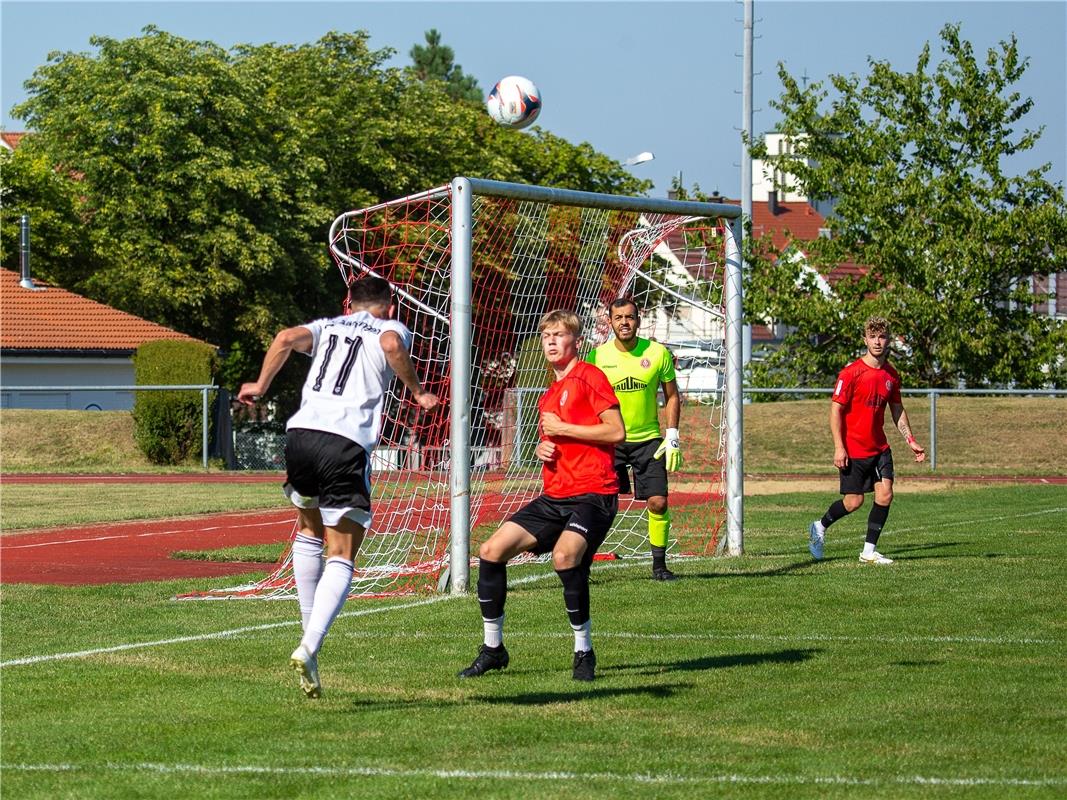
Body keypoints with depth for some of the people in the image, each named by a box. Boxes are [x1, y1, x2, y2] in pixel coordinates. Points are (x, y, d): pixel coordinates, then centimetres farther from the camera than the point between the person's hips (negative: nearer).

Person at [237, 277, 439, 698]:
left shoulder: (327, 326, 25)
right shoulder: (391, 329, 17)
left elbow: (287, 338, 5)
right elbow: (392, 345, -8)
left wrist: (260, 386, 12)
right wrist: (418, 392, 2)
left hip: (301, 431, 4)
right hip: (347, 443, -4)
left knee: (309, 530, 28)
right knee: (341, 558, -1)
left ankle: (309, 633, 22)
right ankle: (309, 647, -21)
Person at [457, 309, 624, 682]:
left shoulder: (589, 376, -4)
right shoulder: (548, 395, 22)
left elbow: (616, 430, -13)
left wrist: (562, 429, -10)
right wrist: (542, 449, 9)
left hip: (593, 494, -8)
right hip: (554, 497, 8)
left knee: (565, 555, -34)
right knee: (491, 550, -3)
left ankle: (584, 652, -17)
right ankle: (492, 648, 11)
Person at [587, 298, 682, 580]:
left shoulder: (658, 353, -2)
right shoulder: (598, 356, -4)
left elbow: (672, 396, 7)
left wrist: (672, 435, -2)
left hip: (648, 439, 1)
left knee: (658, 502, -6)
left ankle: (659, 565, 9)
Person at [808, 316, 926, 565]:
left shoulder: (891, 375, 6)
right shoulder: (851, 372, -12)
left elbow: (897, 411, 19)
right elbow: (835, 410, -11)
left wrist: (911, 441, 12)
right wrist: (839, 448, -16)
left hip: (879, 448, 5)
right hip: (853, 449, -5)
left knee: (885, 495, -7)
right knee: (854, 501, -3)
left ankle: (869, 551, 2)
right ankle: (819, 527, 25)